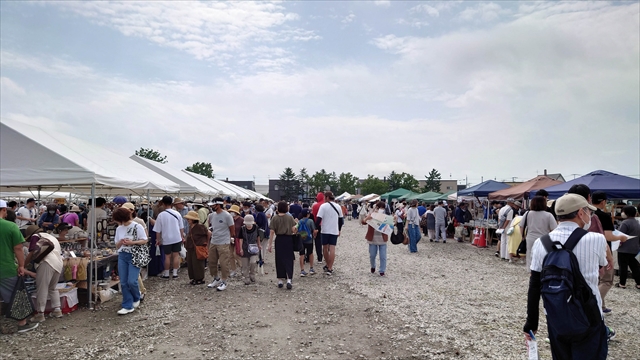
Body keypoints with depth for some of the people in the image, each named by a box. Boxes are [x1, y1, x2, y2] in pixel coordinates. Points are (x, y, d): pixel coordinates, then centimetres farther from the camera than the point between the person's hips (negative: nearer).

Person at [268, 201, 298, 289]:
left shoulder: (274, 218, -4)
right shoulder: (290, 217, -3)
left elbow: (272, 232, -6)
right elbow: (293, 230, -8)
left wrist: (270, 244, -2)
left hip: (279, 240, 0)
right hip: (288, 239, 0)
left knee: (279, 260, 10)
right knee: (288, 259, 5)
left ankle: (280, 281, 16)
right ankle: (289, 280, -6)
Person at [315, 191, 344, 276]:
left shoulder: (323, 206, -8)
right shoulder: (338, 207, 7)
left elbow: (318, 219, -14)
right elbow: (341, 219, 14)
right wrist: (339, 230, 23)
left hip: (325, 230, -3)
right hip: (335, 231, 3)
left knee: (325, 248, 14)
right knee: (332, 248, -1)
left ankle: (328, 265, 25)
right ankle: (330, 268, -5)